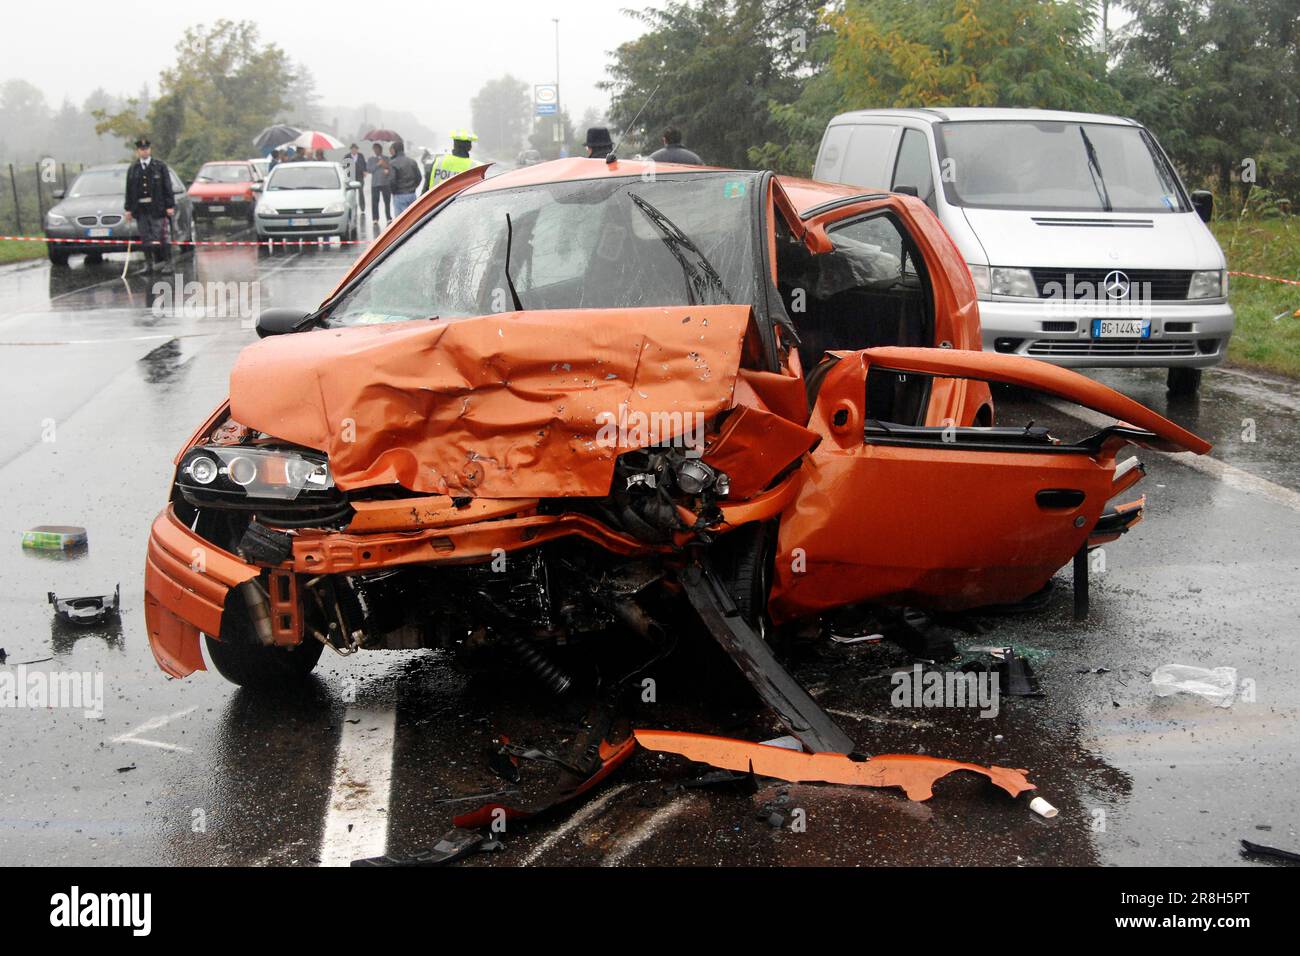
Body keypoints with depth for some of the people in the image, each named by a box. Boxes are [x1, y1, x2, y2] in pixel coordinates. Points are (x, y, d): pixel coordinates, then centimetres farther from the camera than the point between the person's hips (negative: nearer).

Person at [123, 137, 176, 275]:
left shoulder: (160, 166, 3)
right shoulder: (133, 169, 11)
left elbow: (167, 187, 0)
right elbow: (129, 190, 12)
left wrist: (170, 206, -7)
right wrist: (129, 209, 8)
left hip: (157, 207, -3)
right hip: (140, 208, 3)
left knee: (161, 236, -4)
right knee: (145, 238, 6)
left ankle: (167, 263, 2)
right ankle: (148, 264, 13)